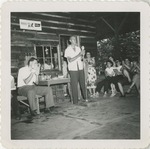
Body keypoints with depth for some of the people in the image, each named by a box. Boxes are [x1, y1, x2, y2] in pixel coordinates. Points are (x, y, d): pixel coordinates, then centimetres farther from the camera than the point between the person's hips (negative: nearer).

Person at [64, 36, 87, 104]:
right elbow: (70, 60, -15)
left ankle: (85, 98, 24)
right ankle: (75, 101, 5)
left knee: (83, 83, 8)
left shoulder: (78, 48, 10)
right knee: (74, 85, -3)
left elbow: (80, 59, 13)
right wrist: (79, 54, -19)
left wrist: (82, 55, -9)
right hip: (73, 69, -4)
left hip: (80, 68, 4)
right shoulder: (67, 50, -3)